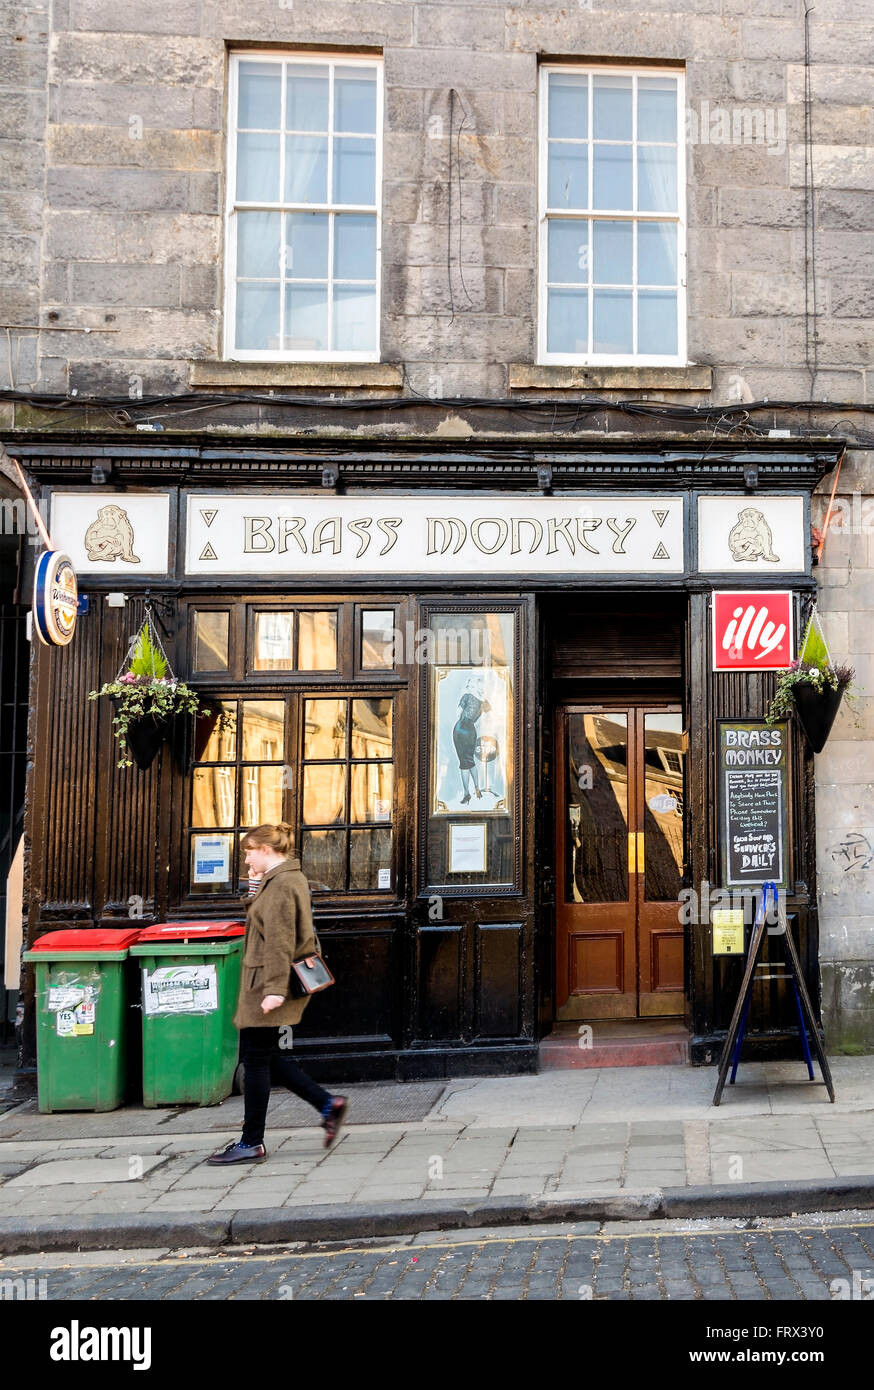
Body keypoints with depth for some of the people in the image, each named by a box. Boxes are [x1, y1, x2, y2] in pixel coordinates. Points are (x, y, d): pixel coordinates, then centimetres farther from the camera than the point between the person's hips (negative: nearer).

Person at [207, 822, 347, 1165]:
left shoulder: (279, 883, -16)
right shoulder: (293, 878, 16)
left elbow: (279, 941, -22)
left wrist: (275, 988, -24)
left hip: (266, 986, -10)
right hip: (267, 984, 10)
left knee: (256, 1059, -1)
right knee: (265, 1056, 14)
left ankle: (251, 1143, 10)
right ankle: (328, 1104, 14)